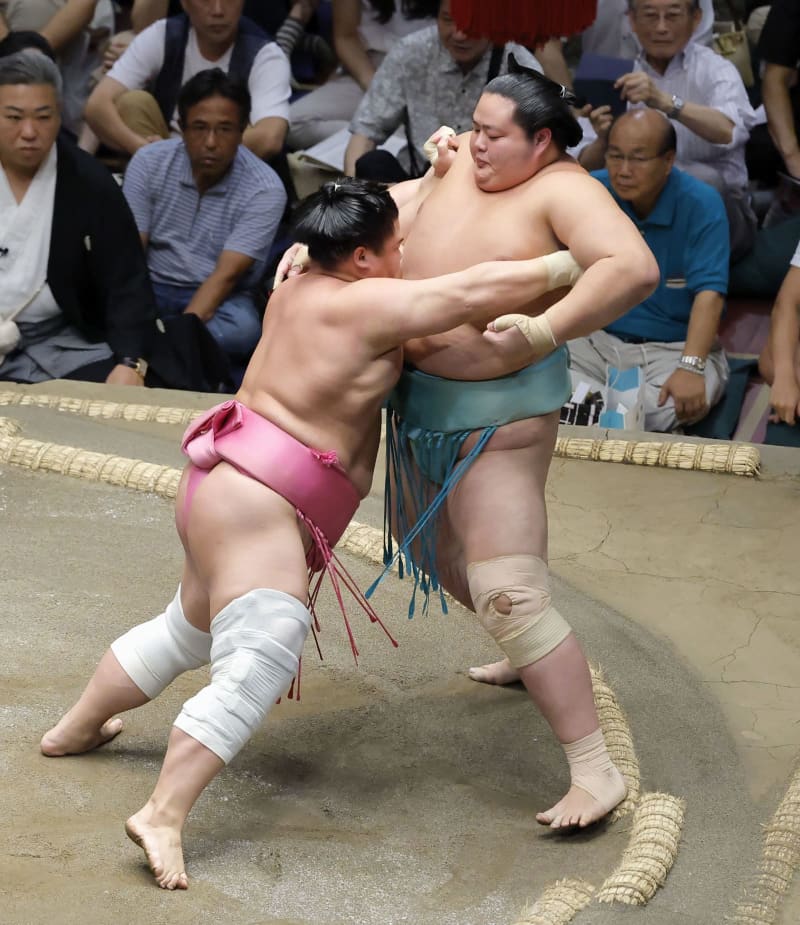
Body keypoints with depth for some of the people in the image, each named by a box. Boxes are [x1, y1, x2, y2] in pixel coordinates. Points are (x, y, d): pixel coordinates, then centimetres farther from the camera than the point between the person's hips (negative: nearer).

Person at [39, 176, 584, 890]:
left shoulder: (301, 290, 12)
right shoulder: (369, 303, -14)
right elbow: (474, 292, -18)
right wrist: (569, 265, -10)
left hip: (225, 485, 11)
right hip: (258, 506, -11)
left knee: (189, 629, 27)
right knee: (258, 664, -17)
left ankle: (75, 729, 43)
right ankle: (163, 818, -26)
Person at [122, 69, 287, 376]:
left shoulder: (264, 189, -12)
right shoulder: (148, 162, -4)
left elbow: (226, 275, -19)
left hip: (220, 299, -1)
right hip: (151, 286, 2)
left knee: (242, 329, -37)